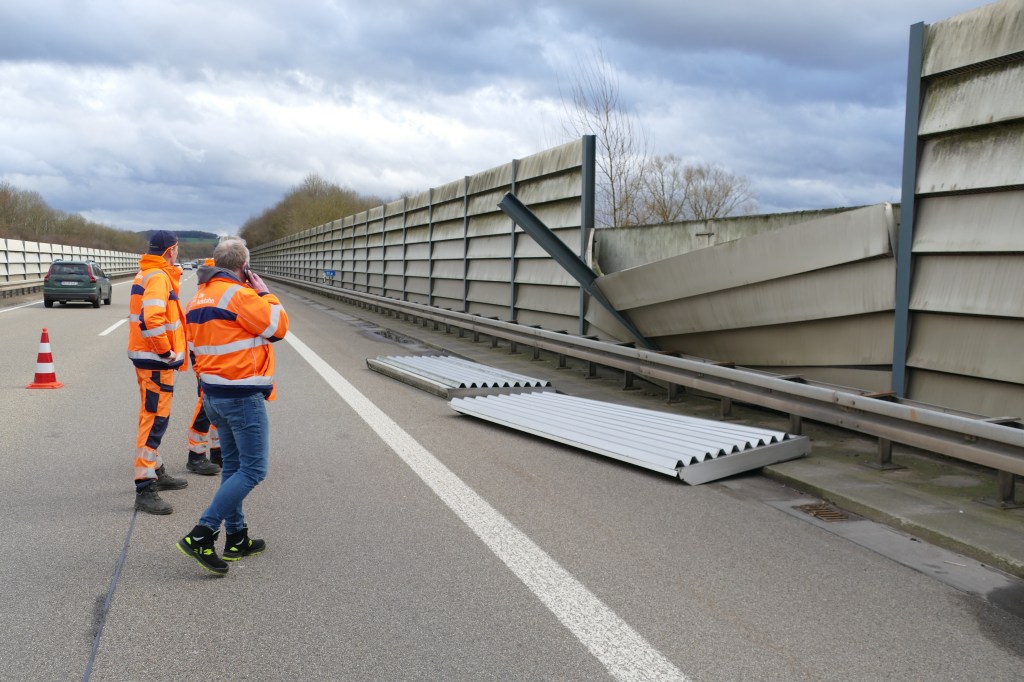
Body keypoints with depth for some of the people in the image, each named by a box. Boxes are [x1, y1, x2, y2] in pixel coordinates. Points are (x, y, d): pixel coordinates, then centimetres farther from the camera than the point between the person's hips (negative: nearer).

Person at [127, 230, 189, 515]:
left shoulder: (149, 274, 15)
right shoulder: (158, 277, -17)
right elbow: (151, 320, -30)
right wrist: (166, 352, -21)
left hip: (148, 355, 11)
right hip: (156, 360, -11)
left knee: (152, 416, 21)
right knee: (155, 419, -10)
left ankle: (156, 472, 36)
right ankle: (145, 490, -9)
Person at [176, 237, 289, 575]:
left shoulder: (199, 297, 12)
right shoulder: (239, 294, -17)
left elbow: (195, 346, 17)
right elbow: (278, 327, -12)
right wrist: (262, 292, -1)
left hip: (213, 393, 9)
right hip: (243, 396, -9)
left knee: (233, 465, 17)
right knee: (253, 469, -4)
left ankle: (236, 539, 23)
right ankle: (202, 535, -9)